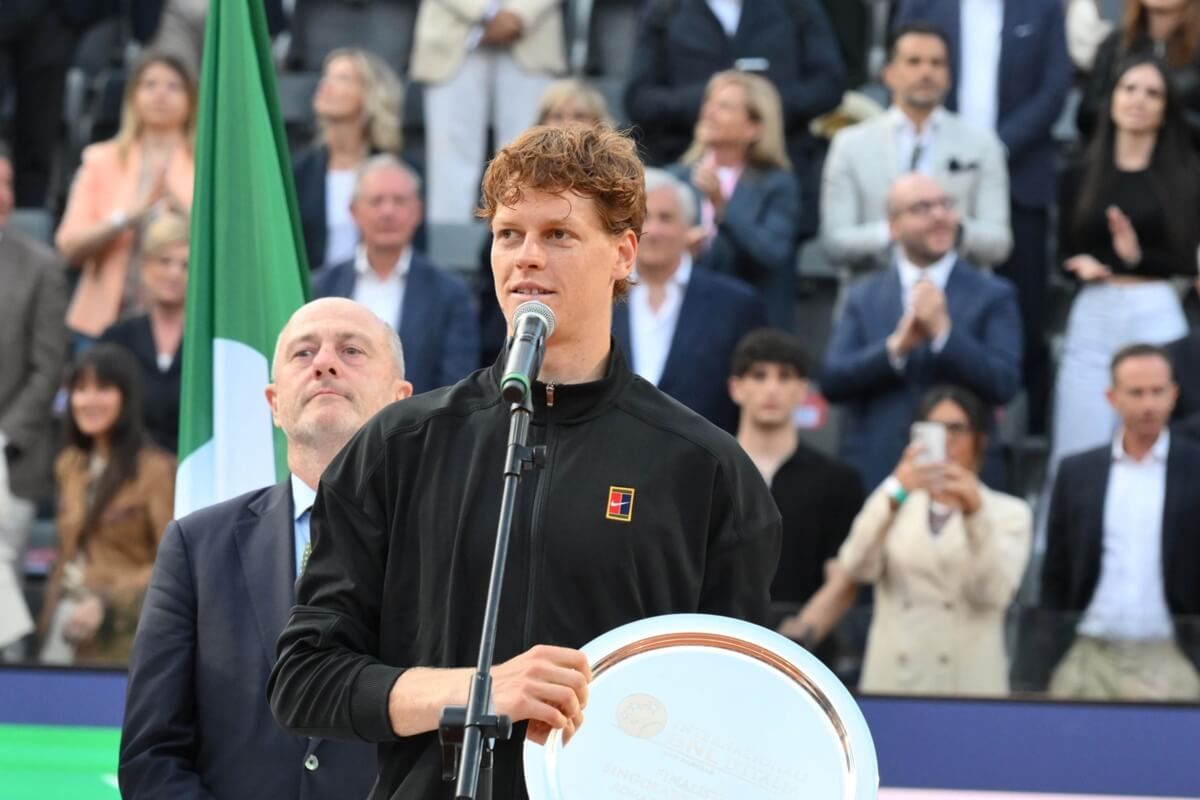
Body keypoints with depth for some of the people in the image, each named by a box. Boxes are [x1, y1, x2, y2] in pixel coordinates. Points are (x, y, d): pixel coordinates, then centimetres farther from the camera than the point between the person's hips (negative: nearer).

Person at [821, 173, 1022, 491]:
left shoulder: (993, 296, 4)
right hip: (874, 477, 2)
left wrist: (943, 331, -18)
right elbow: (831, 381, 0)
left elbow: (1004, 385, -7)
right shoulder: (864, 297, 11)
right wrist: (896, 346, -15)